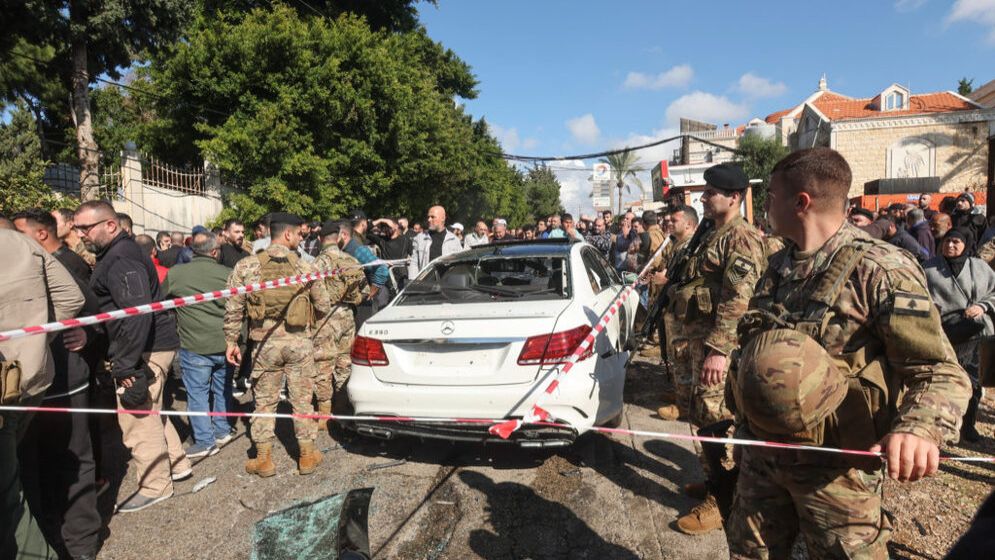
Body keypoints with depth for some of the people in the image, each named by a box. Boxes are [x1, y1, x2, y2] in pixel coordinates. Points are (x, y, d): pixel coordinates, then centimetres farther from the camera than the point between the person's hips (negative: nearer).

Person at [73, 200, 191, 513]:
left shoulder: (121, 259, -17)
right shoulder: (116, 254, 16)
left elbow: (138, 314, -26)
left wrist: (125, 364, -25)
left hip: (145, 350, -10)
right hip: (154, 346, 10)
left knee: (138, 419, 0)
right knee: (149, 413, 20)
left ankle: (155, 487, 13)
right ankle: (177, 464, 33)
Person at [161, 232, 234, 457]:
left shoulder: (175, 273, -6)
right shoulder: (228, 273, -2)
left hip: (194, 346, -3)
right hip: (225, 344, 3)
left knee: (197, 392, 7)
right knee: (222, 388, 17)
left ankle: (205, 440, 11)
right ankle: (222, 431, 29)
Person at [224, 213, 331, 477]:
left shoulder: (245, 266, -4)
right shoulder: (305, 267, -4)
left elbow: (233, 309, -2)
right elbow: (323, 307, 1)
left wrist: (231, 341, 7)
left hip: (265, 343, 1)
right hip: (299, 341, 0)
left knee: (264, 401, 12)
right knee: (302, 399, 11)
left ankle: (264, 459, 21)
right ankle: (307, 455, 22)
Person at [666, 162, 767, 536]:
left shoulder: (742, 238, -14)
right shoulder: (714, 236, 17)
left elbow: (736, 301, -23)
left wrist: (718, 349, -27)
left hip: (718, 343, -10)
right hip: (700, 337, 10)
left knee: (715, 418, -3)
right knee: (702, 414, 18)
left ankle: (722, 500, 10)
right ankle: (713, 480, 33)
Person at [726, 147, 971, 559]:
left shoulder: (879, 269, -15)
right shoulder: (778, 266, 6)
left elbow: (942, 373, -18)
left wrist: (920, 427, -39)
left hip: (834, 466, -6)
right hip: (761, 454, 6)